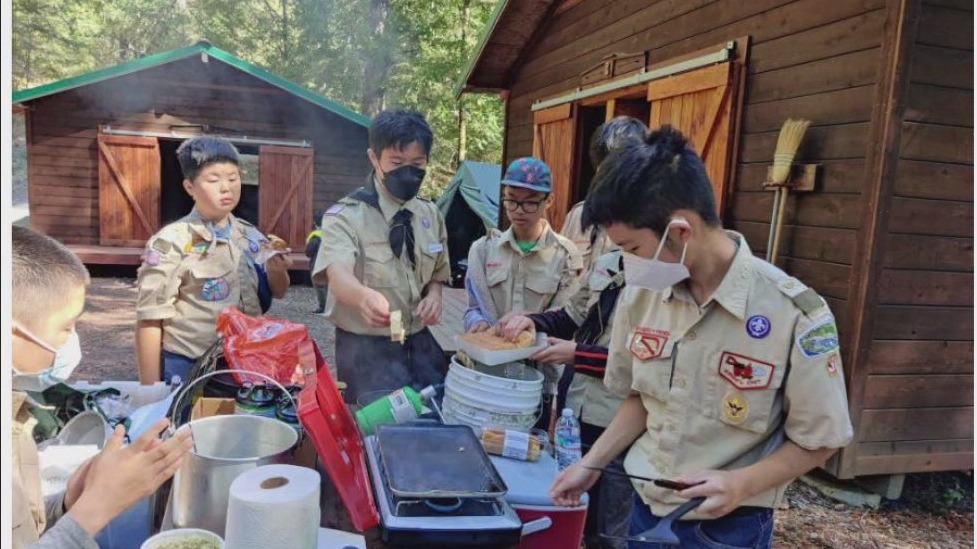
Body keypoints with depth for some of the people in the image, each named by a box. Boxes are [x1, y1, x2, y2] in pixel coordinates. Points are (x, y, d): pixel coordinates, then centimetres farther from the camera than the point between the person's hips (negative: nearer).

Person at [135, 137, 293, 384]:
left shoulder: (251, 236, 2)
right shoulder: (171, 242, -12)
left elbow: (278, 292, 10)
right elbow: (150, 321, -11)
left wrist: (277, 270, -12)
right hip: (189, 369, -4)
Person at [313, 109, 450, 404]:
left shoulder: (431, 215, 4)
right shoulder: (346, 216, -13)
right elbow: (338, 274, -31)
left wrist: (434, 295, -6)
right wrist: (365, 296, -53)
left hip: (421, 344, 5)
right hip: (367, 348, -5)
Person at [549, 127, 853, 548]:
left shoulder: (793, 314, -20)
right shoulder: (641, 294, -7)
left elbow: (818, 441, -9)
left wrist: (742, 483, -23)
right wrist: (592, 464, 0)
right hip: (646, 509, 4)